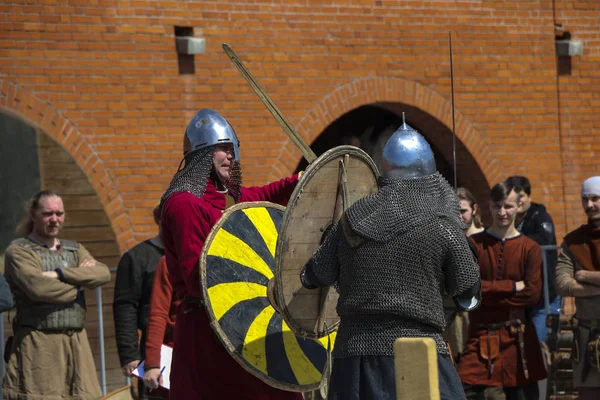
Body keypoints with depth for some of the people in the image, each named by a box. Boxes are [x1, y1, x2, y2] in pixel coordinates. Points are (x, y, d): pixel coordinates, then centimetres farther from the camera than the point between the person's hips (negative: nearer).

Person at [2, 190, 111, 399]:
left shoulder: (75, 250, 19)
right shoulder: (19, 251, 1)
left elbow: (103, 274, -1)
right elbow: (37, 287, -17)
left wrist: (60, 274, -12)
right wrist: (78, 284, -3)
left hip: (76, 343, 6)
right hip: (37, 346, -6)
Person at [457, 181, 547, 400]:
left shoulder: (530, 249, 4)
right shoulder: (473, 244, 5)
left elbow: (532, 294, -8)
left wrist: (488, 292, -10)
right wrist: (513, 287, -10)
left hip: (518, 337, 0)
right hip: (479, 335, 0)